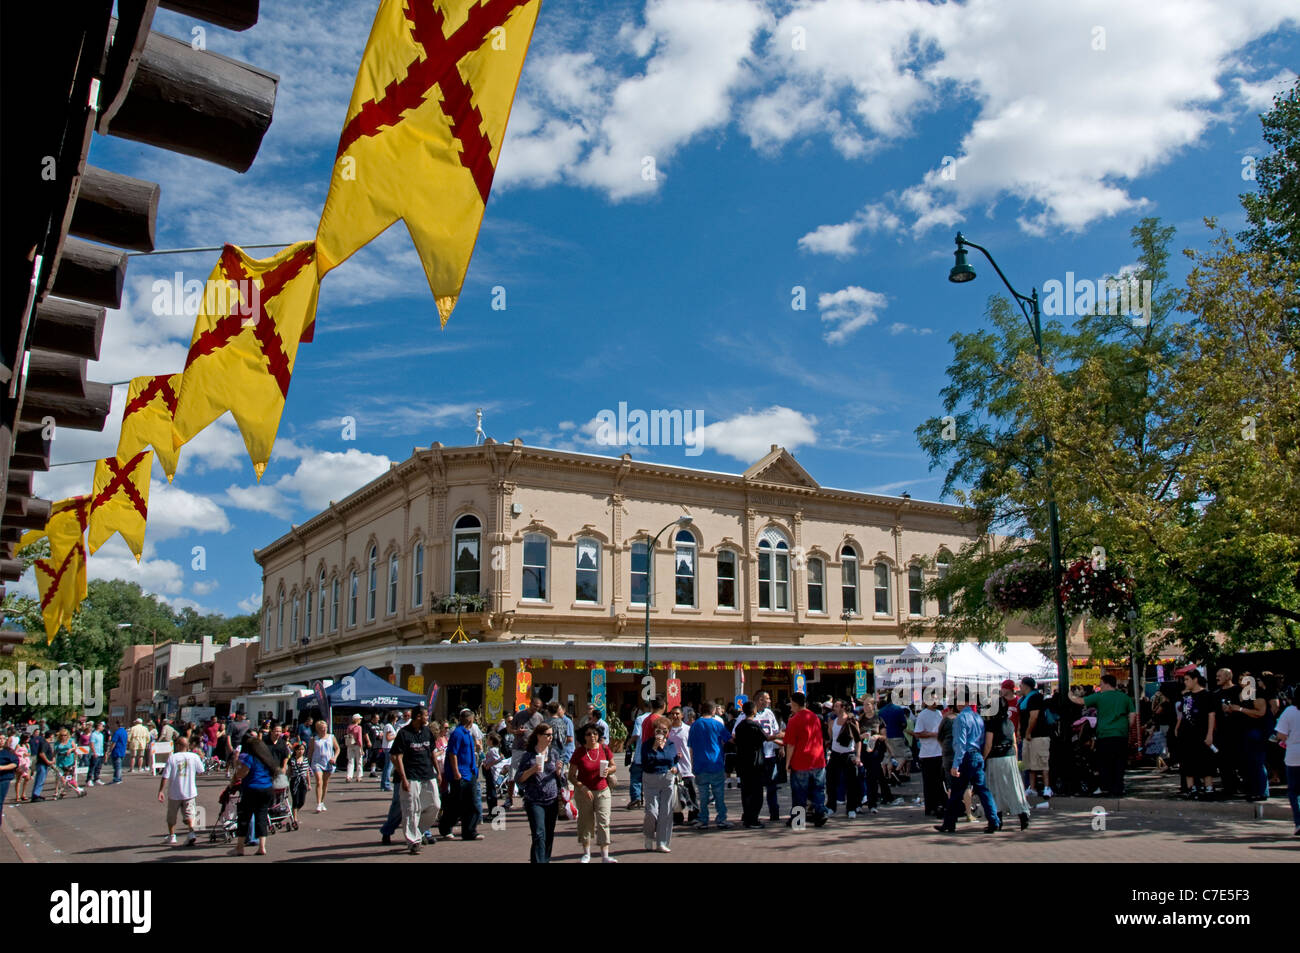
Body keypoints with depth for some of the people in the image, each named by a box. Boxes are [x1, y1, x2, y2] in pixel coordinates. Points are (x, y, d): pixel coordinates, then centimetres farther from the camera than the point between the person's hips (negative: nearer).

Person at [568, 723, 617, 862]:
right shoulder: (578, 752, -9)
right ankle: (586, 854, 21)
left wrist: (608, 770, -12)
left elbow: (613, 766, 11)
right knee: (585, 822, 8)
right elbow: (571, 776, -6)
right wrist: (582, 788, -18)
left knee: (603, 822, -5)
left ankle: (605, 855, -3)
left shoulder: (604, 748, -3)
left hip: (602, 791, 1)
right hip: (584, 792, -1)